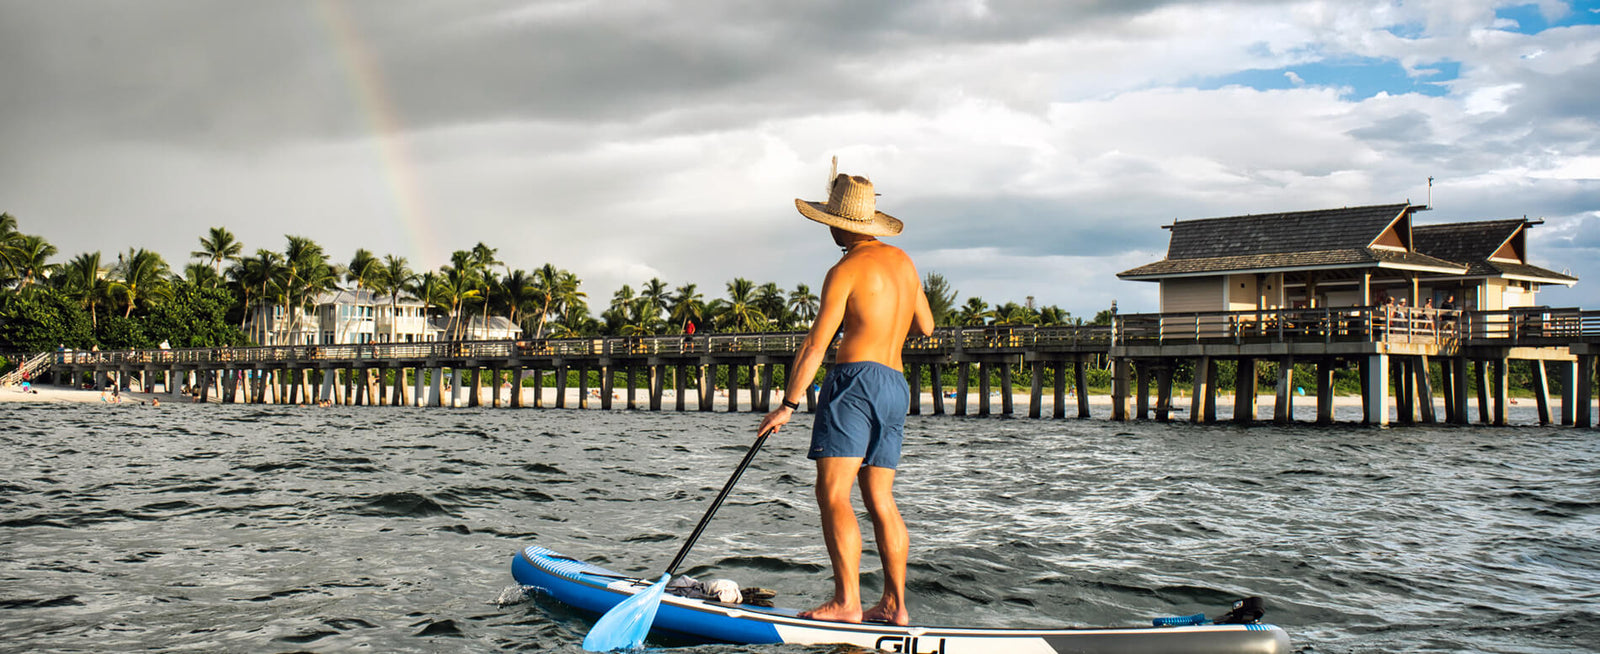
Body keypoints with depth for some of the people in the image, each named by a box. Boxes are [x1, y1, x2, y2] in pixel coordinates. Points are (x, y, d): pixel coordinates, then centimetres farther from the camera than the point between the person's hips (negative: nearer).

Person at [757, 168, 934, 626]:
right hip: (897, 386, 8)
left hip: (857, 379, -8)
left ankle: (846, 602, -17)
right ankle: (894, 605, 6)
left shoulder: (846, 270, -6)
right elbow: (925, 326, 27)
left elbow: (815, 346, -9)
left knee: (833, 493, -10)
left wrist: (788, 405, -6)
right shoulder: (903, 261, 16)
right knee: (880, 500, 8)